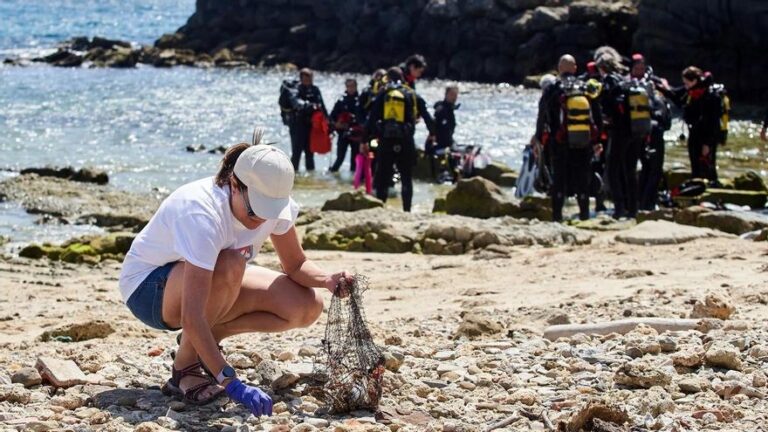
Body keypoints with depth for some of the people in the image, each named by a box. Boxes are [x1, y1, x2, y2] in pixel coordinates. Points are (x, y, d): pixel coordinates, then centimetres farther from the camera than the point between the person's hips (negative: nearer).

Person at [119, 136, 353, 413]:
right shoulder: (203, 212, -37)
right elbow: (191, 318, -42)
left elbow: (295, 265, -1)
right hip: (147, 286, -7)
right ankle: (185, 367, -19)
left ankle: (203, 341, 2)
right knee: (230, 265, -39)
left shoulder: (275, 203, -18)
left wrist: (328, 280, -24)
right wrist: (232, 383, -47)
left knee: (308, 306, -12)